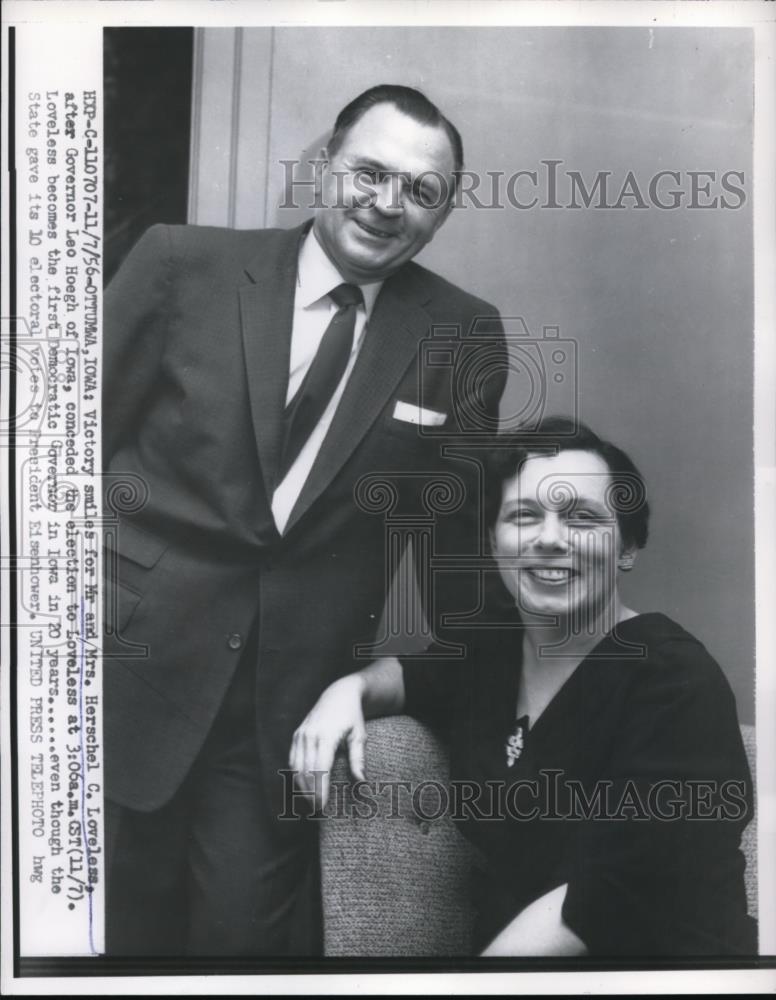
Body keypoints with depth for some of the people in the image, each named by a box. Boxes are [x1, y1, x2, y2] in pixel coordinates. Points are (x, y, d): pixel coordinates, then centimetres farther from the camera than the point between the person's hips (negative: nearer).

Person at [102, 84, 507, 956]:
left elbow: (453, 517, 6)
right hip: (135, 656, 0)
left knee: (244, 930, 7)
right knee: (119, 922, 13)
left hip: (297, 691, 1)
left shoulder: (463, 335, -1)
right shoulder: (184, 262, -5)